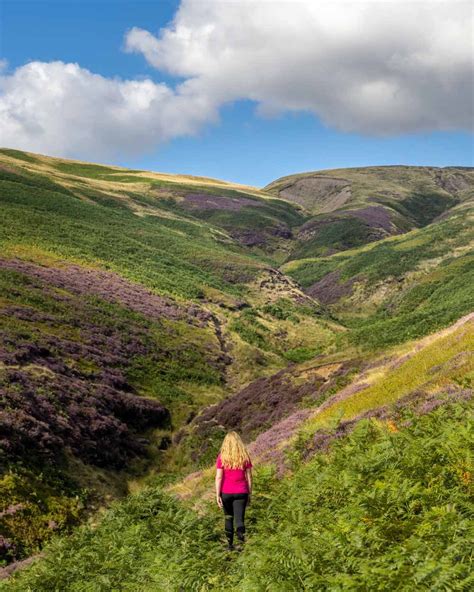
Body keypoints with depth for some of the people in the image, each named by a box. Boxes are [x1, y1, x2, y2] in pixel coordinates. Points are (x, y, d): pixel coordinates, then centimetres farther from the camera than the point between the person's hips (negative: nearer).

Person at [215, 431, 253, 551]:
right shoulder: (245, 457, 0)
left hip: (226, 492, 0)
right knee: (239, 519, -1)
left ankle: (230, 545, 24)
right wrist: (249, 494, 10)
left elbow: (218, 477, -9)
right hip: (241, 492, 0)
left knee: (228, 518, 17)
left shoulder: (221, 457, -5)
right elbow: (249, 476, 2)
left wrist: (217, 495, -6)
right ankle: (241, 544, -17)